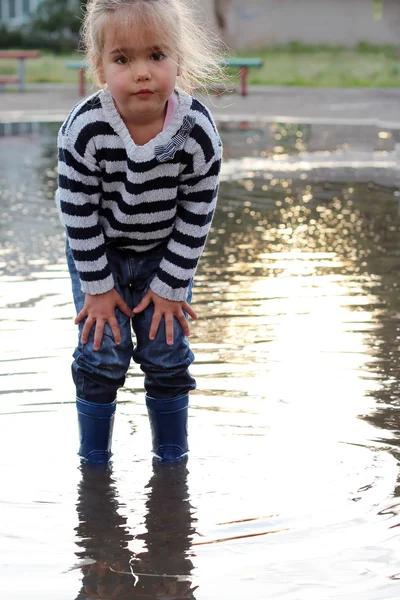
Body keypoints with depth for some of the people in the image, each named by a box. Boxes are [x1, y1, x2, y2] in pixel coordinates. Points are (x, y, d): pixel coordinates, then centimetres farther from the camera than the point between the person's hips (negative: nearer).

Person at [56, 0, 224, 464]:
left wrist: (170, 287, -12)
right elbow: (79, 215, -20)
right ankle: (93, 460, 15)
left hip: (165, 252, 1)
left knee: (167, 351, 2)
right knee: (102, 352, -3)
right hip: (98, 252, -1)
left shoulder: (198, 132, -27)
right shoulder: (84, 130, -30)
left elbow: (195, 218, -16)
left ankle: (172, 458, 20)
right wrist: (98, 287, -15)